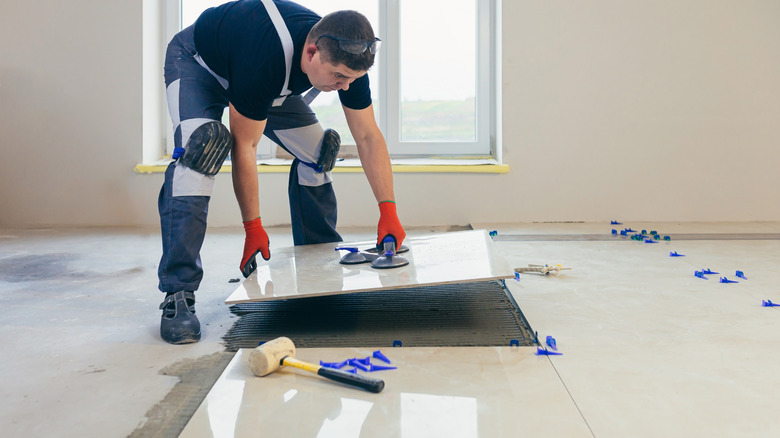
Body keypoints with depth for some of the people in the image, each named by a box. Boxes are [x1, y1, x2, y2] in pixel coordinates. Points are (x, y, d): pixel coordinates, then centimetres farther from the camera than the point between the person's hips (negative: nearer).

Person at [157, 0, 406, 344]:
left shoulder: (346, 59, -26)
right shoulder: (264, 59, -44)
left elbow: (368, 137, -17)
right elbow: (244, 147, -34)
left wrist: (388, 210, -23)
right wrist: (253, 226, -27)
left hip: (270, 84, 6)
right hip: (197, 63, -6)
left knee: (316, 151, -5)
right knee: (200, 148, -31)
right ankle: (177, 294, -26)